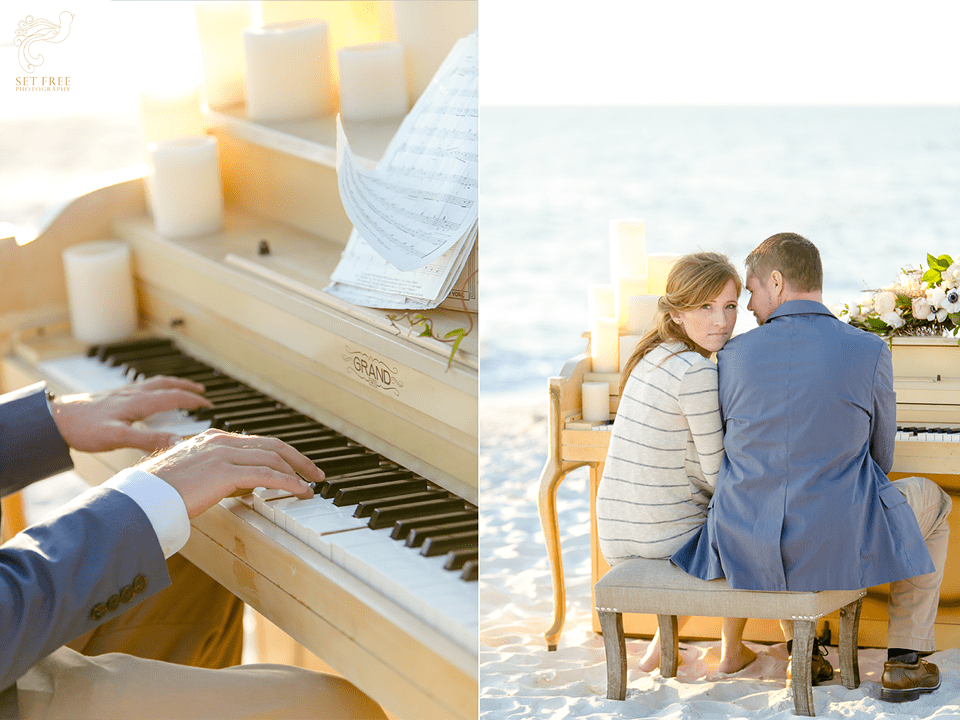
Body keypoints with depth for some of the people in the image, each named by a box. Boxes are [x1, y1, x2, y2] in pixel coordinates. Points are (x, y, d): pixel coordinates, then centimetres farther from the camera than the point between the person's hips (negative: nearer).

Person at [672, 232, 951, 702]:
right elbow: (880, 457, 7)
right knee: (932, 501, 29)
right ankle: (905, 661, 26)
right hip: (841, 549, -2)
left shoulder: (732, 356, -4)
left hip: (749, 555, 2)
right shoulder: (870, 352, -7)